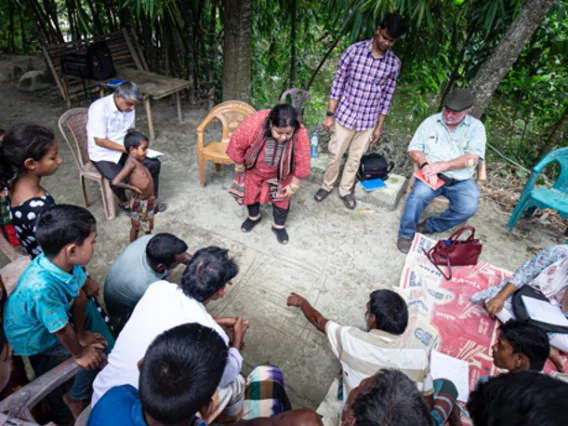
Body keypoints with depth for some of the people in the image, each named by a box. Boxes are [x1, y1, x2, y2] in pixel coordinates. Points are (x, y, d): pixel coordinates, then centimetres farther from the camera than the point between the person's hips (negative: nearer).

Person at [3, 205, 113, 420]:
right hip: (33, 336, -6)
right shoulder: (41, 288, -44)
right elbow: (62, 330, -27)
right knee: (97, 351, -6)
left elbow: (79, 295, -10)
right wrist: (80, 354, -9)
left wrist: (81, 334, 1)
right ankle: (76, 397, 23)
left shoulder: (63, 259, -26)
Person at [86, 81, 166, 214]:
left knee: (154, 164, -11)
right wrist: (127, 149, -26)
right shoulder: (99, 108, -25)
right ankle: (123, 202, 6)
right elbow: (99, 141, -24)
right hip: (103, 153, -6)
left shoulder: (129, 106, -5)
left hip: (125, 148, 6)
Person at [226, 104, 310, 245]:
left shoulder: (300, 134, -36)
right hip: (253, 170, 1)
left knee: (281, 199, 15)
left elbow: (302, 163, -20)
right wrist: (239, 165, -7)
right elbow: (236, 143, -21)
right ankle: (254, 217, 51)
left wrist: (294, 185, -10)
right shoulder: (254, 123, -39)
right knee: (250, 193, 20)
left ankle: (279, 226, 42)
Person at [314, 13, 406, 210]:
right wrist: (330, 114, -9)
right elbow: (338, 82, -7)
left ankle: (345, 190, 33)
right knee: (335, 154, 9)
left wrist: (379, 126, 5)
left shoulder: (394, 64, -3)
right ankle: (327, 186, 32)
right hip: (345, 114, -2)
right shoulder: (354, 50, -10)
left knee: (355, 158, 14)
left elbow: (387, 96, 4)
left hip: (368, 120, 2)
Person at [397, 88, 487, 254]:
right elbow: (414, 149, 2)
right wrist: (425, 165, -18)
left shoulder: (476, 127, 4)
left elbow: (472, 158, -8)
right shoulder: (431, 122, 6)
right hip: (433, 175, -1)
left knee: (469, 207, -26)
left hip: (461, 180, 1)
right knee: (419, 194, -32)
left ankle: (430, 226, -2)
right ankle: (406, 234, -11)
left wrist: (443, 165, -21)